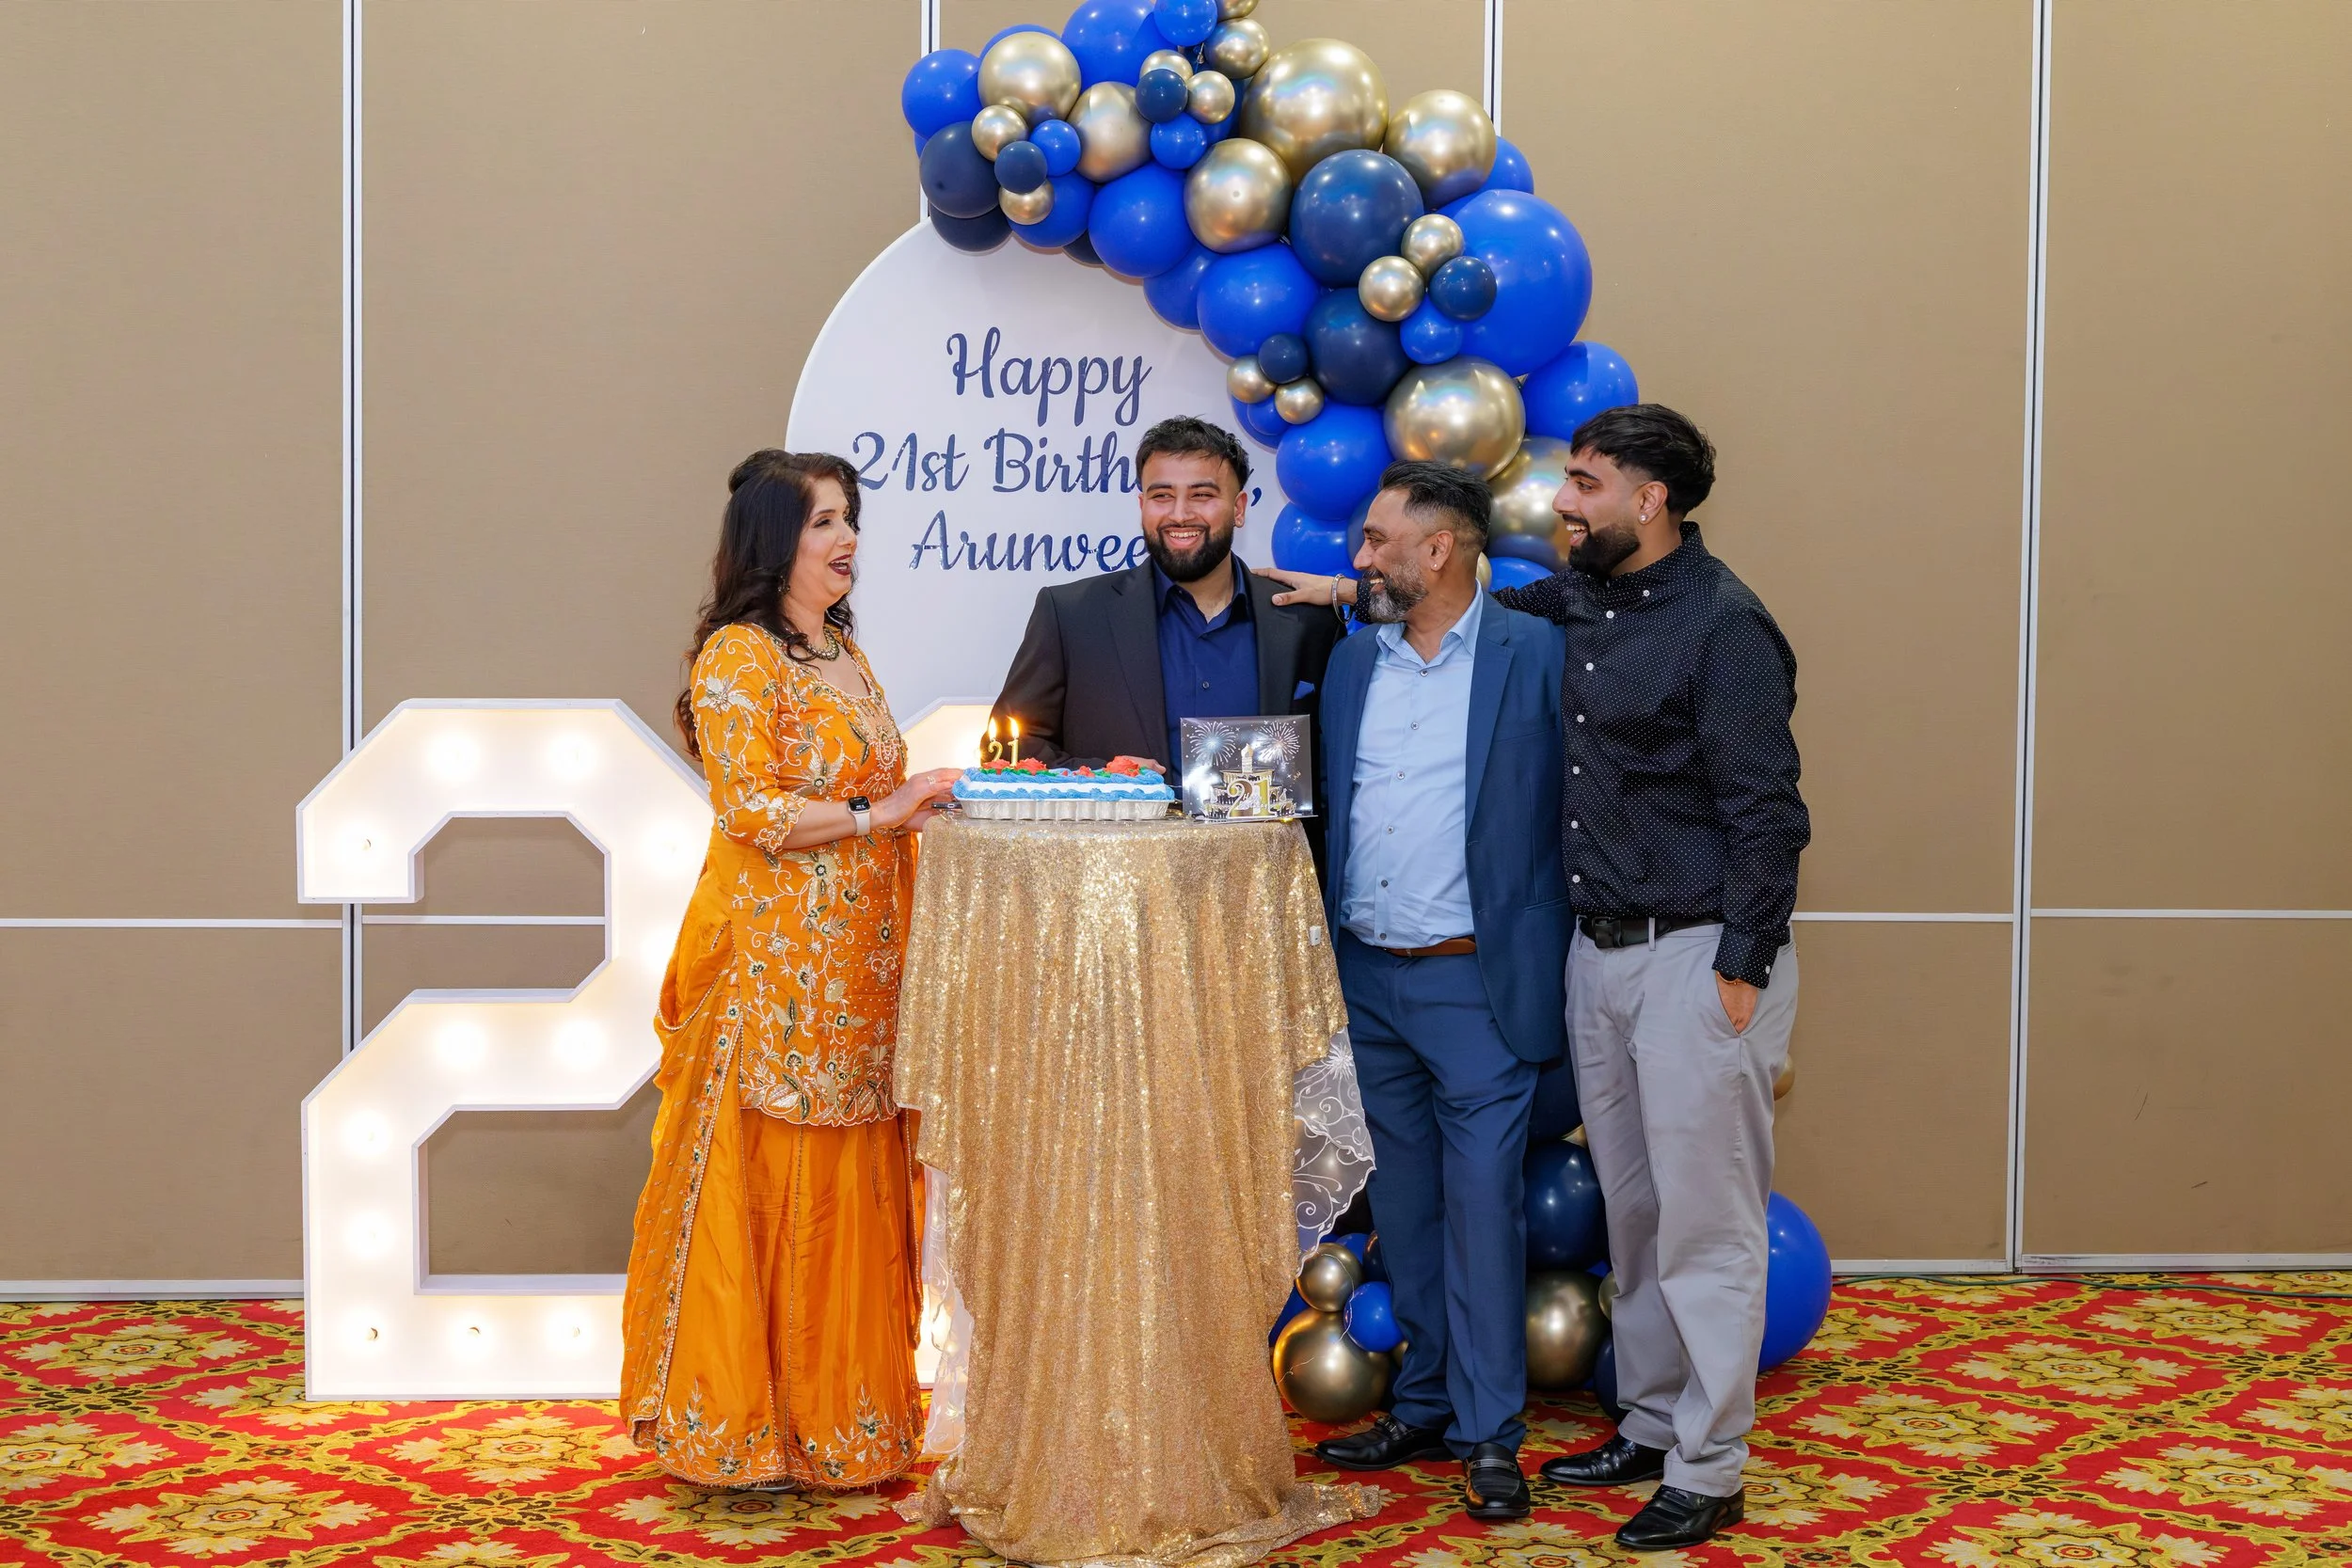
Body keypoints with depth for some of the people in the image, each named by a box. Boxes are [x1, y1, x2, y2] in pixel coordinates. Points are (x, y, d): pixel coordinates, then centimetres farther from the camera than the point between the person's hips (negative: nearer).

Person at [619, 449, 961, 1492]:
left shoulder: (842, 652, 18)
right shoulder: (737, 657, -9)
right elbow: (751, 812, -16)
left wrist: (916, 803, 11)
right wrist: (878, 813, -17)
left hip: (859, 966, 8)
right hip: (776, 966, -8)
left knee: (851, 1190, 10)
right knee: (763, 1187, -2)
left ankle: (833, 1415, 19)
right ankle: (736, 1429, 9)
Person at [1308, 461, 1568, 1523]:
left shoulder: (1536, 654, -4)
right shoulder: (1353, 660, 11)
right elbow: (1331, 813, 14)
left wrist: (1579, 949, -8)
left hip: (1478, 984, -5)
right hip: (1369, 979, 5)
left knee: (1481, 1204, -2)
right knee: (1404, 1206, 13)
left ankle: (1488, 1433, 8)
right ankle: (1425, 1405, 26)